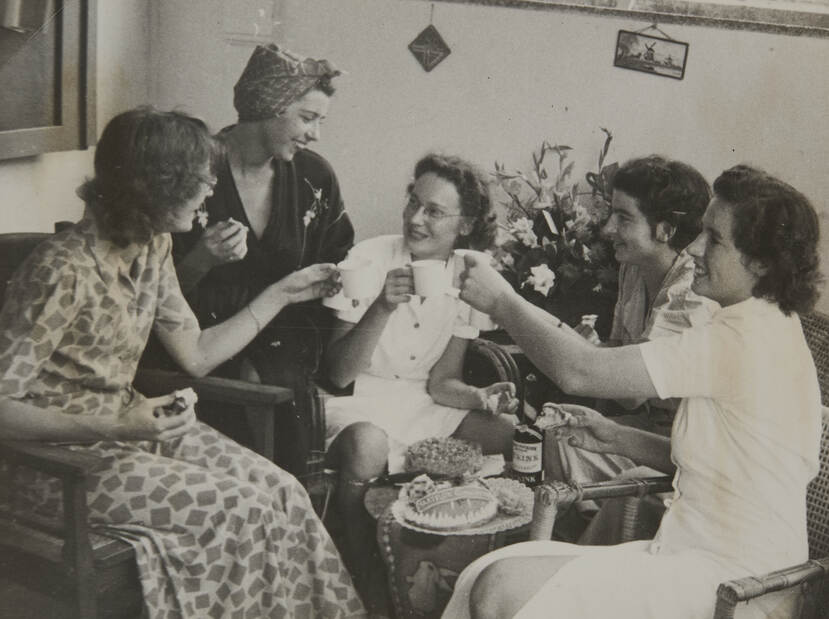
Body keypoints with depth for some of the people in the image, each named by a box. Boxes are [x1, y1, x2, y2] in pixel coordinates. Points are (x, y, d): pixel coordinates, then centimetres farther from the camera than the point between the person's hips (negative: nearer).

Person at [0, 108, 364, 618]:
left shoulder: (153, 246, 3)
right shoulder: (66, 269, -24)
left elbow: (198, 355, 10)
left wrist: (282, 293, 10)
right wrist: (110, 429, -33)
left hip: (127, 422, 8)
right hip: (59, 452, -7)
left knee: (279, 491, -11)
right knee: (238, 509, -20)